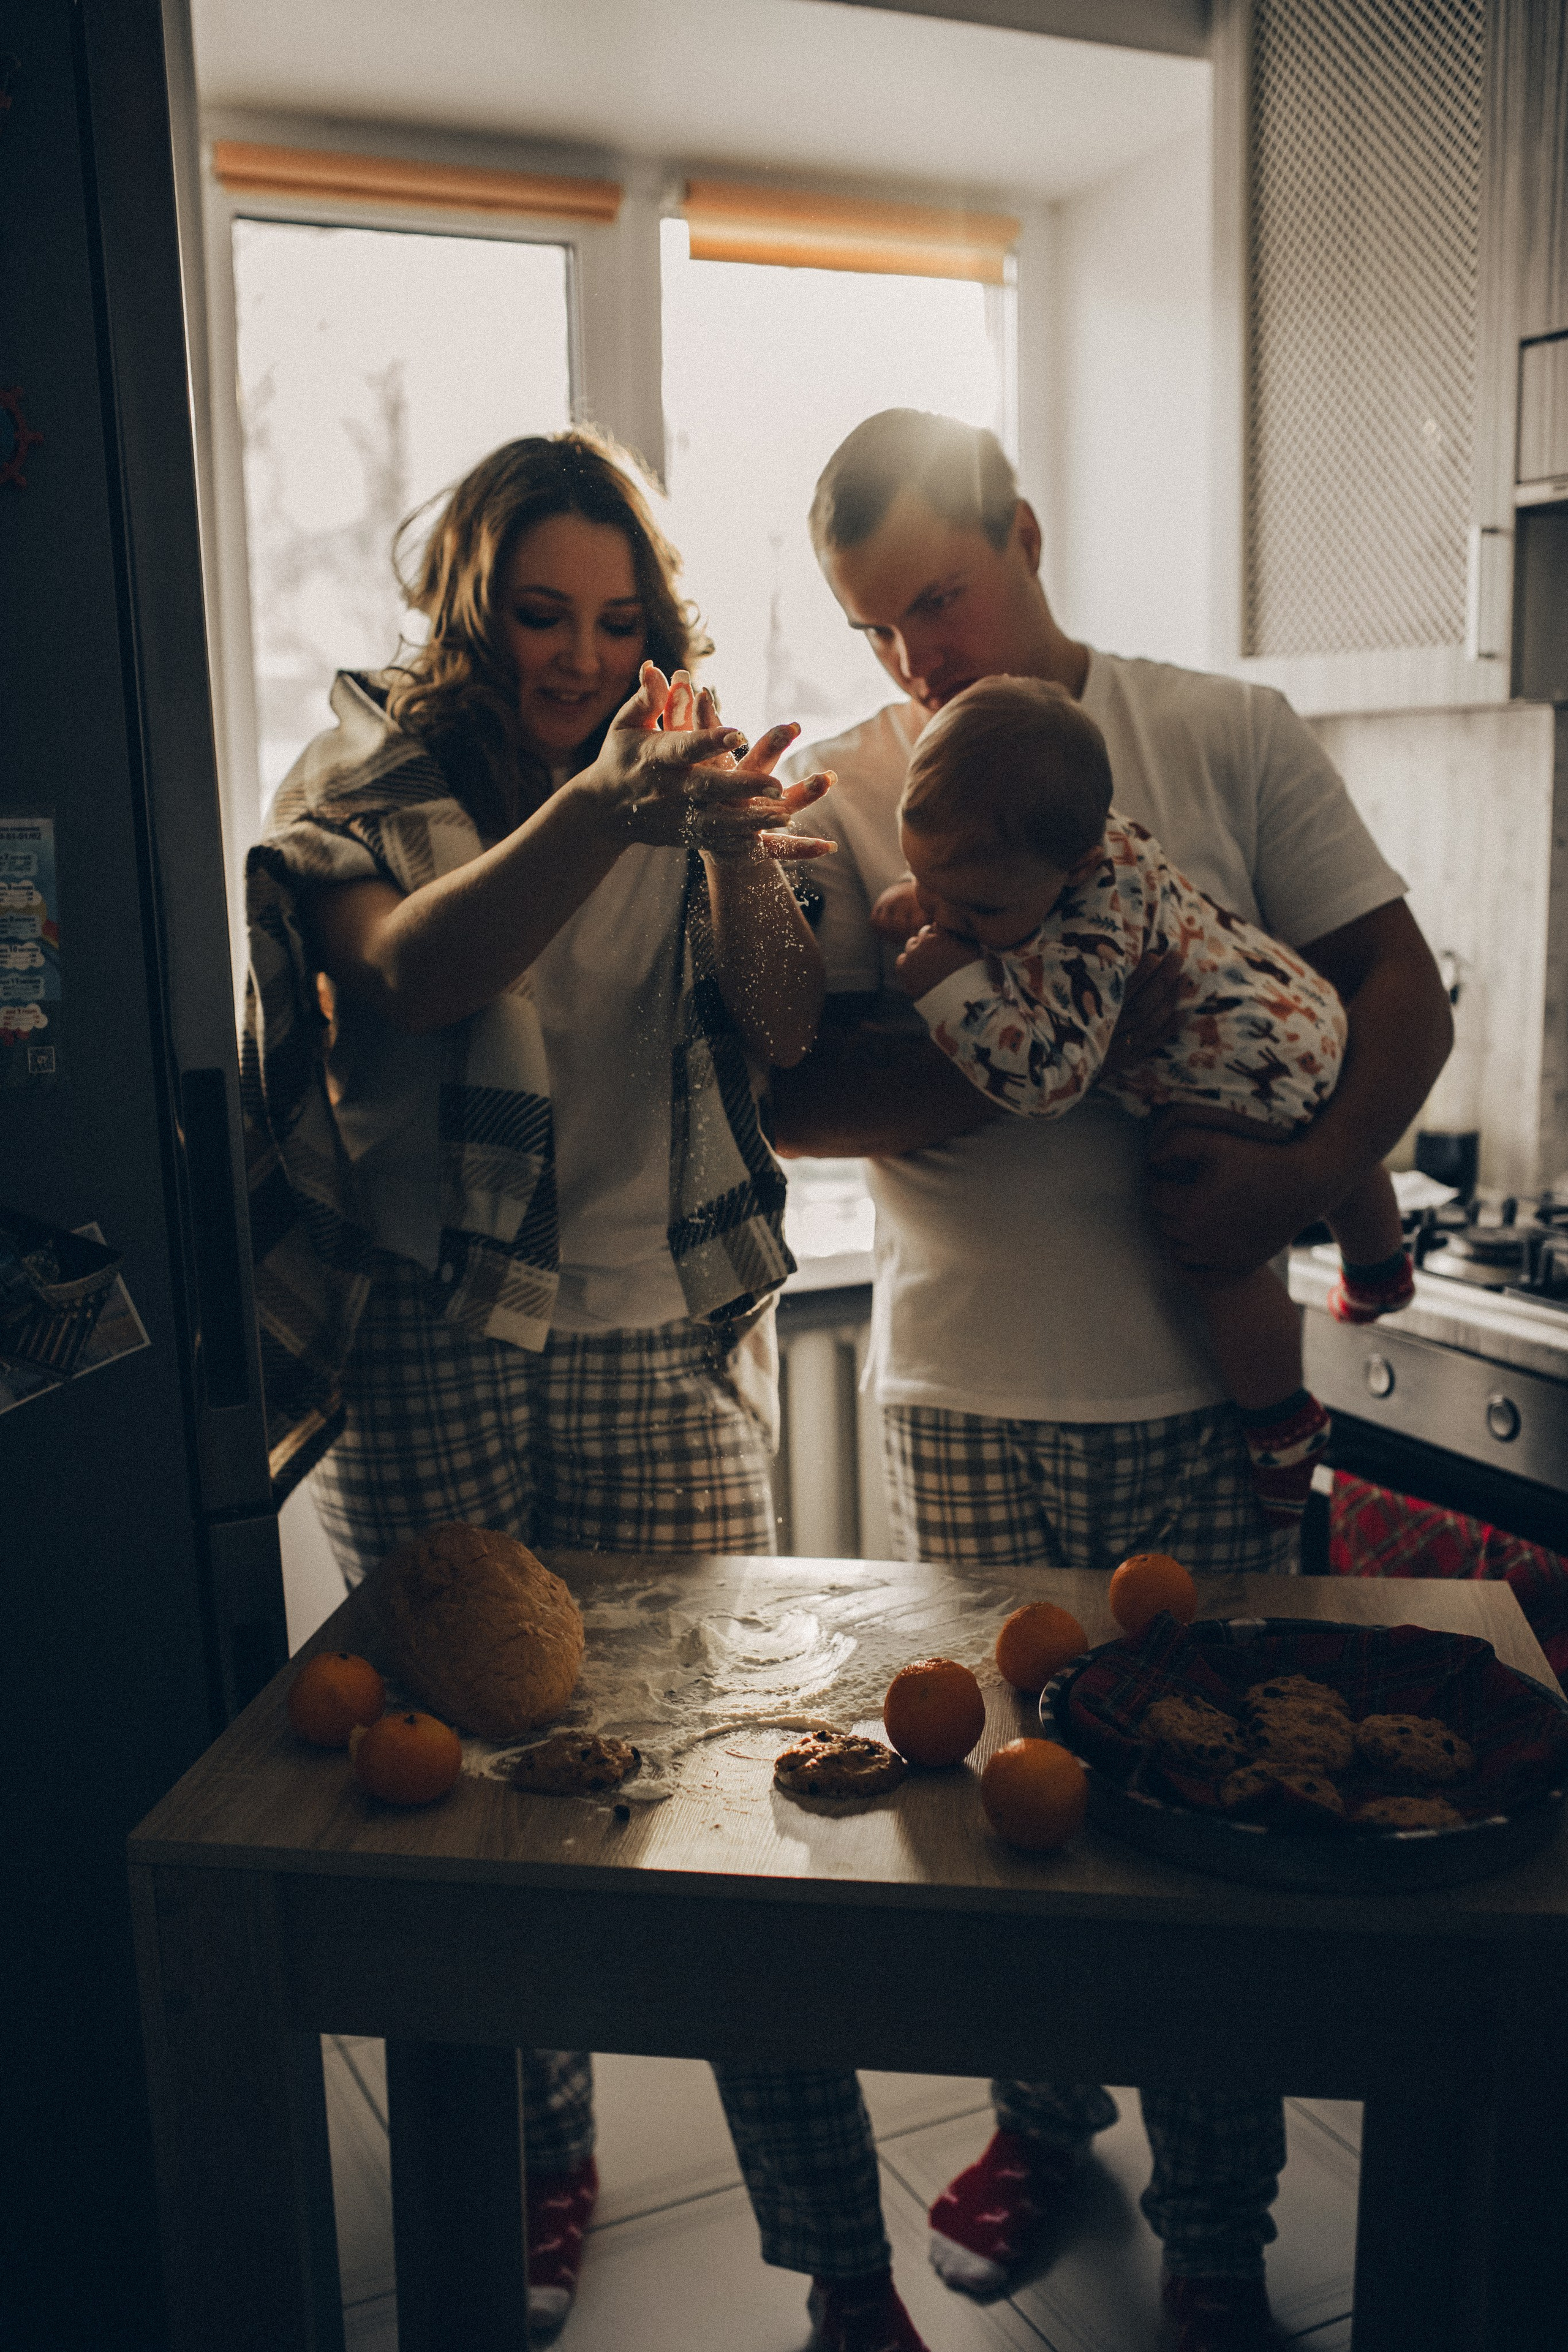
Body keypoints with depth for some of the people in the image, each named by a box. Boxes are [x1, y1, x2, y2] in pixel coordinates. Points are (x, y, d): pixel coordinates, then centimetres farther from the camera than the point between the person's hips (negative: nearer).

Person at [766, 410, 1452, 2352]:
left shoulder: (1228, 735, 3)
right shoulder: (848, 789, 2)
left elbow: (1400, 993, 2)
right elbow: (794, 1098, -6)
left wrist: (1293, 1184, -16)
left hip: (1206, 1387, 0)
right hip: (969, 1394, 1)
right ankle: (1039, 2119, 38)